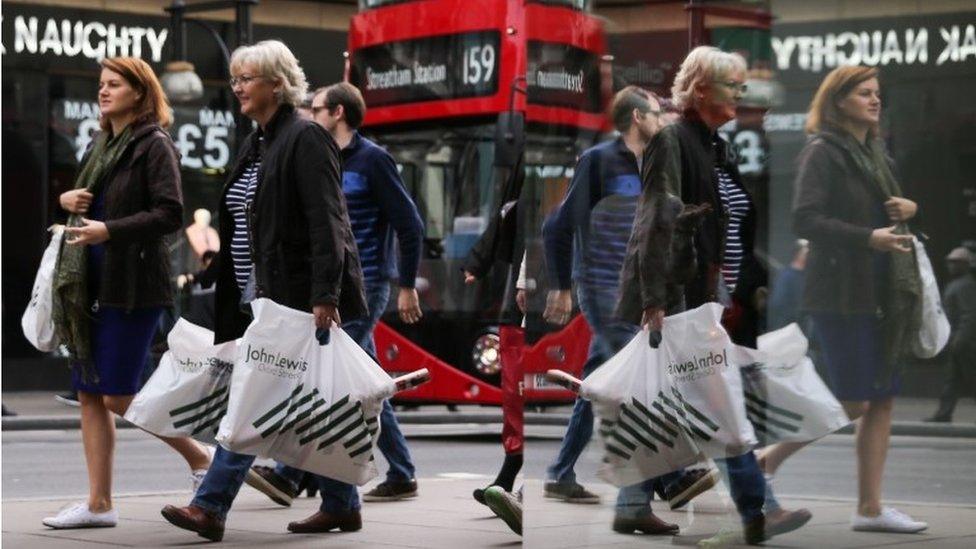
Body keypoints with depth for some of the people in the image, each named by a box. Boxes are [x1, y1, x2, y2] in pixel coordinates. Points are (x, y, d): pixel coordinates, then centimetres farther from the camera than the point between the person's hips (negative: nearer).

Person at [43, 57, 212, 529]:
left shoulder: (154, 146, -8)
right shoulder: (101, 145, 16)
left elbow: (170, 214, -16)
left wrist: (109, 231, -22)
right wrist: (67, 200, 5)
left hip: (133, 286, -8)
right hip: (92, 285, 8)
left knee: (118, 397, -8)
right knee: (89, 395, 5)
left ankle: (201, 458, 10)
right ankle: (99, 504, 8)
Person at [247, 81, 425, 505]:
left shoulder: (372, 159, -7)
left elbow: (410, 224, -10)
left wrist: (407, 286, -12)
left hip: (366, 284, -9)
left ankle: (290, 474, -16)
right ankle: (401, 476, 12)